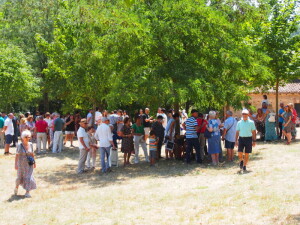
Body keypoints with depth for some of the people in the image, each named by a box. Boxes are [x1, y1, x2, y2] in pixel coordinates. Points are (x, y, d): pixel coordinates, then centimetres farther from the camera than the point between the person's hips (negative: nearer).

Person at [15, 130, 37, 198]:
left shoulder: (30, 144, -3)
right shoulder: (19, 146, -13)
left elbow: (32, 154, 6)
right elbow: (17, 155, -11)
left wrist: (34, 162, 8)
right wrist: (15, 164, -13)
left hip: (29, 164, 2)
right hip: (21, 164, -2)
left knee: (29, 177, -5)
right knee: (20, 177, 14)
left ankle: (27, 192, 1)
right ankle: (16, 187, 43)